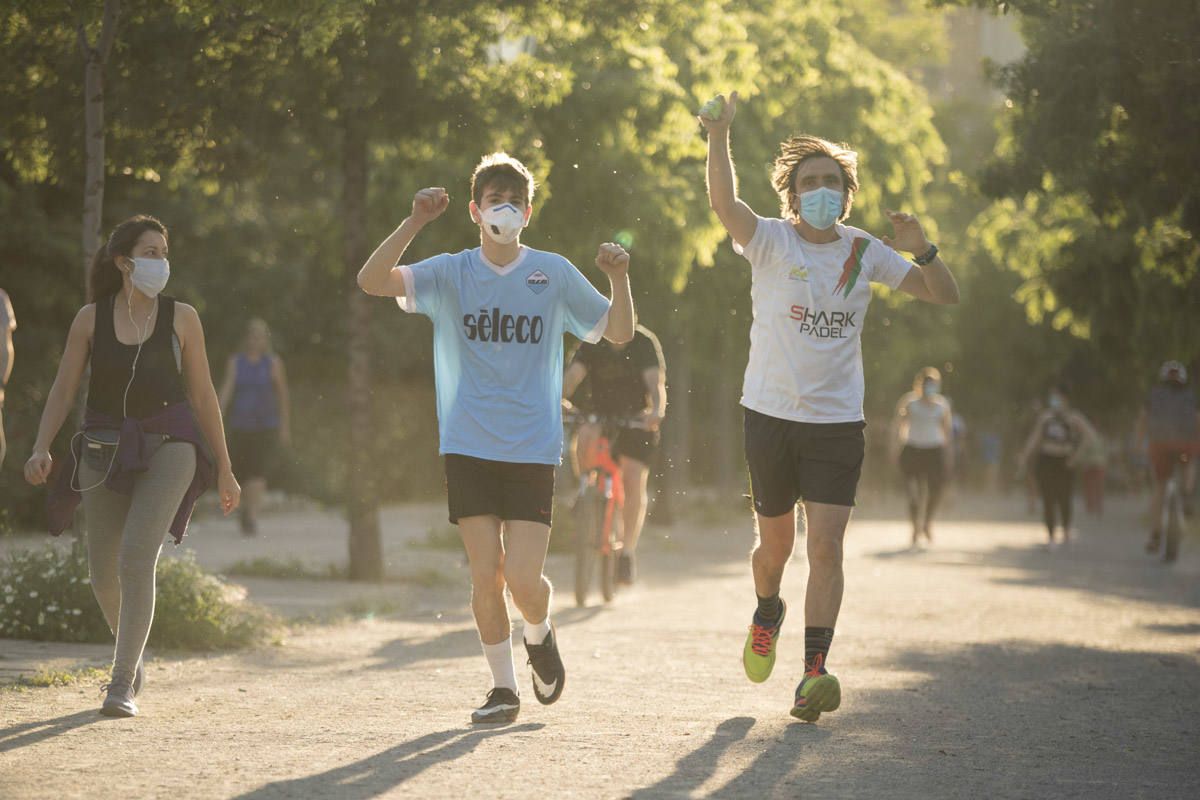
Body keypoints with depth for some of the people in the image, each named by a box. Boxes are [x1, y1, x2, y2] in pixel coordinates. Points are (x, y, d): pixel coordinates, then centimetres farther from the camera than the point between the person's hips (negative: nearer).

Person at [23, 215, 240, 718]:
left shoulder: (181, 318, 0)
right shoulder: (91, 318, 1)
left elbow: (203, 396, 5)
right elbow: (62, 391, 2)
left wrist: (224, 469, 6)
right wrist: (40, 449, -14)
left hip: (167, 448, -2)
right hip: (105, 450, 2)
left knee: (135, 558, -20)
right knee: (103, 573, 8)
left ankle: (122, 685, -15)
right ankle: (133, 647, 40)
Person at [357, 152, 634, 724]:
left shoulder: (554, 274, 6)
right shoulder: (450, 274, 4)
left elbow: (619, 333, 11)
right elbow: (371, 281, -10)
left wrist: (620, 280, -8)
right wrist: (414, 223, -22)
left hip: (533, 449, 0)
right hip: (468, 447, 0)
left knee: (523, 580, -9)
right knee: (485, 576, -3)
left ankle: (539, 635, 25)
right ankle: (503, 686, 15)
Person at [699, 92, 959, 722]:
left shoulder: (866, 252, 4)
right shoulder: (770, 242, -5)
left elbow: (946, 296, 5)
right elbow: (723, 201, -26)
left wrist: (922, 250, -14)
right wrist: (720, 135, -40)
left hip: (838, 422, 1)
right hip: (772, 415, -1)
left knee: (825, 550, -11)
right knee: (775, 546, 12)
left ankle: (813, 676, -13)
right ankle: (767, 613, 45)